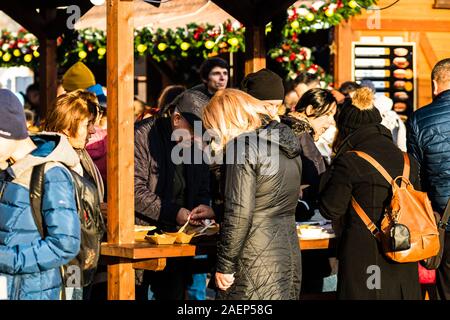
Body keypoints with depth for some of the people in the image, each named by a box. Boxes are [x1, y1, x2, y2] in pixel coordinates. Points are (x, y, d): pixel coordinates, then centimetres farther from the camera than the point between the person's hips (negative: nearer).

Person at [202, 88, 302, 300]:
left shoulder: (244, 147, -12)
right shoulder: (286, 143, 14)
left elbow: (239, 214, -18)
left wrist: (224, 266, -12)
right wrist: (214, 212, 33)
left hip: (255, 268, -8)